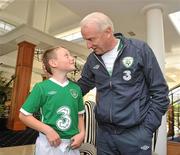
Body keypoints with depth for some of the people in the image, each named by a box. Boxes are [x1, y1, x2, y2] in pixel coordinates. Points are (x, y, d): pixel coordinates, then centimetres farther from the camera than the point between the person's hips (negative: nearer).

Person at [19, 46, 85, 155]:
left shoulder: (76, 88, 1)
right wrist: (47, 130, -15)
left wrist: (82, 133, -5)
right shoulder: (42, 87, -10)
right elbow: (24, 115, -6)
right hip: (49, 143, -3)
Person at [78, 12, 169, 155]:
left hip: (135, 133, -3)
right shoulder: (92, 59, 2)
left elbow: (160, 92, -5)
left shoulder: (139, 49, -9)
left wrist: (147, 128, -7)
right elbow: (81, 87, 17)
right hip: (104, 132, 4)